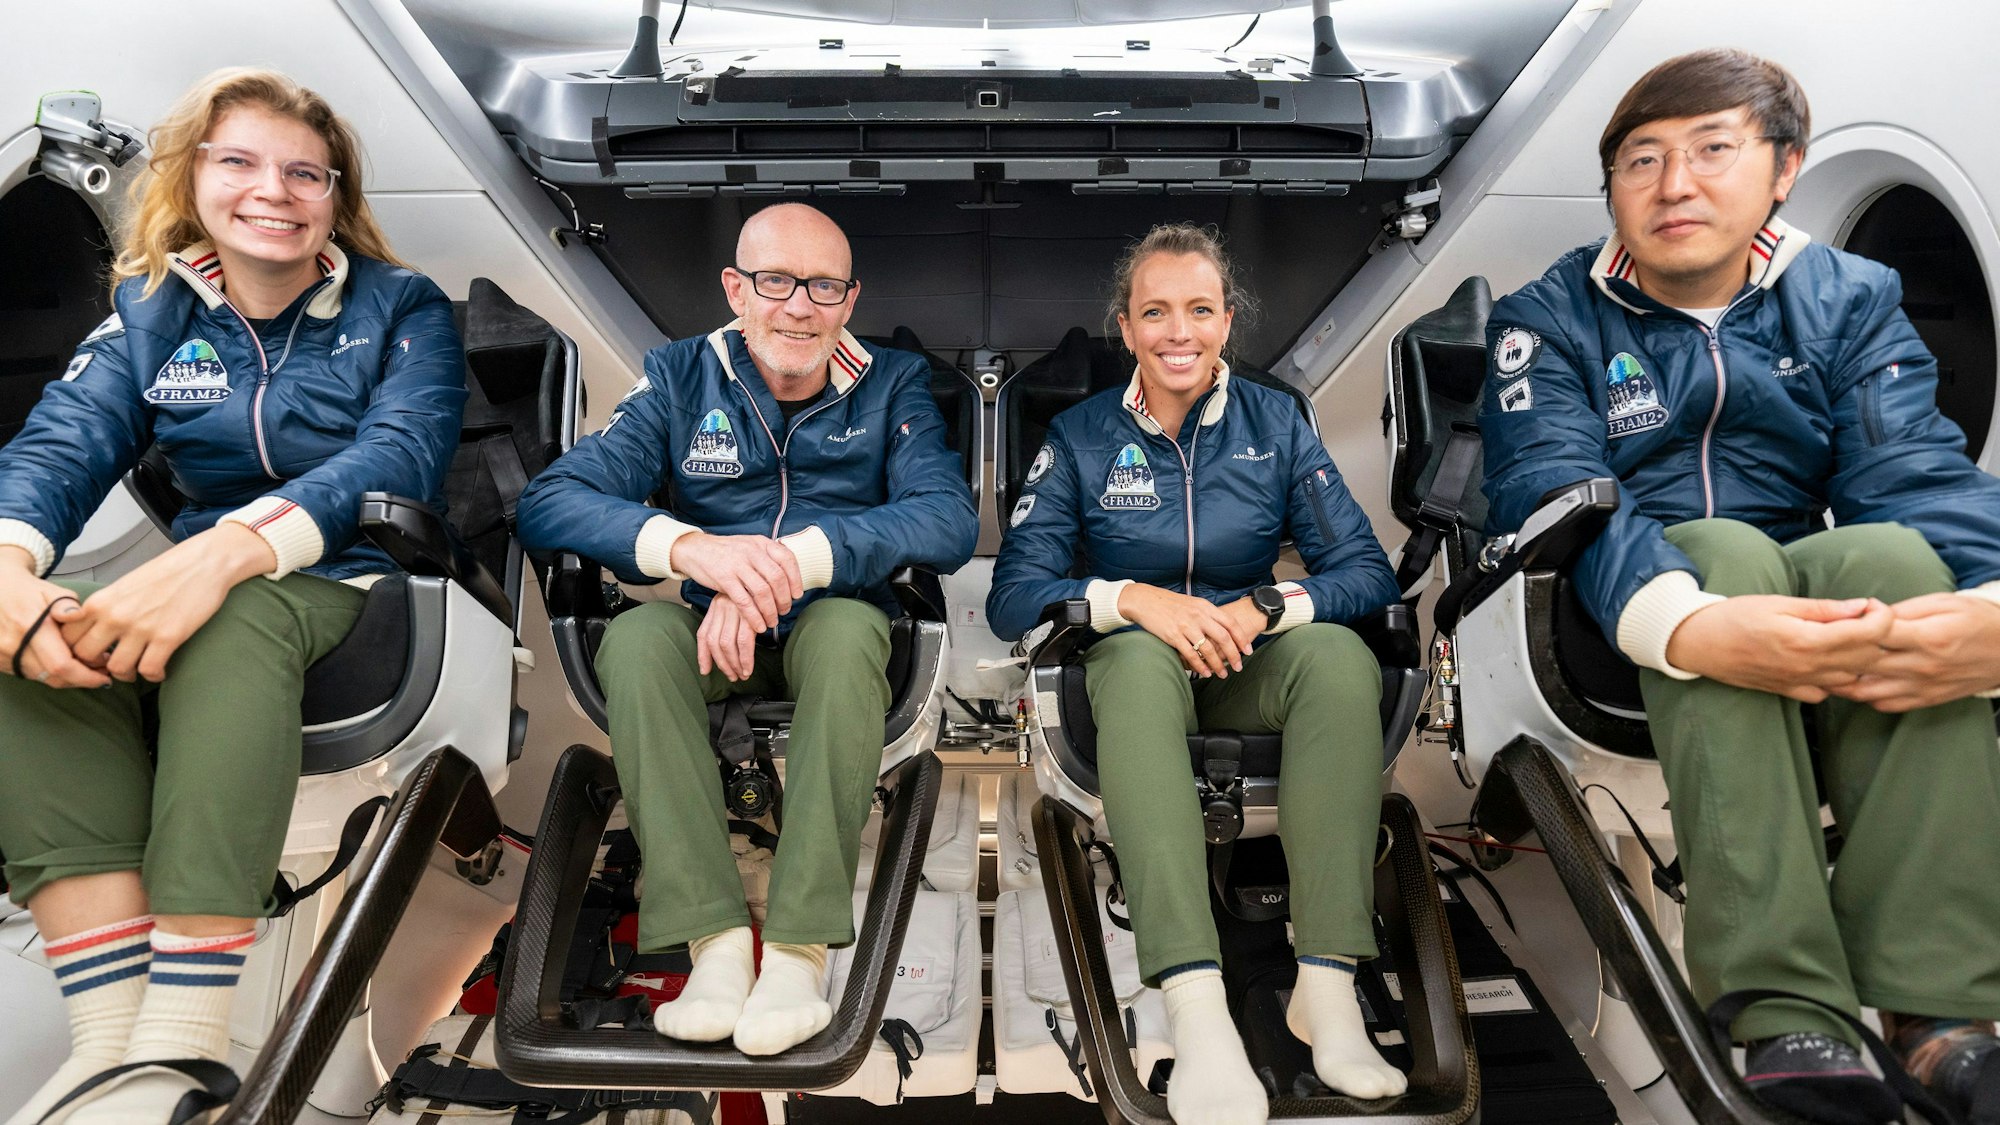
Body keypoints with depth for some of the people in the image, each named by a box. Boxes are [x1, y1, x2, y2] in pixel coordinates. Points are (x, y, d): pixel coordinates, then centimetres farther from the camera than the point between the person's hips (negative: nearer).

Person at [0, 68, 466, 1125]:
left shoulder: (401, 310, 1)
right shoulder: (151, 313, 12)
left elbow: (400, 453, -17)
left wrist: (224, 553, -34)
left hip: (365, 586, -4)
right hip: (200, 575, 5)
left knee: (234, 619, -37)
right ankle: (108, 1040, -30)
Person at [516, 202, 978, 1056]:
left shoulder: (892, 385, 2)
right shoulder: (680, 376, 3)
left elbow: (950, 519, -15)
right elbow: (549, 501, -10)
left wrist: (795, 559, -31)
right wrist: (689, 546, -31)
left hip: (829, 623, -1)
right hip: (705, 624, 1)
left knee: (848, 629, -35)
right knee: (634, 637, -31)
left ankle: (799, 951, -35)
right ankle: (715, 943, -34)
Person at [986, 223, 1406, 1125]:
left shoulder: (1275, 424, 3)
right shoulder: (1081, 437, 0)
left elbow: (1366, 573, -4)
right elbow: (1014, 595, -8)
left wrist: (1264, 607, -23)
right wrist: (1135, 599, -25)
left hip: (1251, 663, 2)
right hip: (1136, 658, -1)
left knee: (1342, 655, -31)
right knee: (1140, 659, -37)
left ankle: (1327, 985, -34)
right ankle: (1194, 1005, -48)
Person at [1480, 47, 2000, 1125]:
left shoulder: (1851, 300, 8)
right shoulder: (1551, 321, 0)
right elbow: (1553, 493, -19)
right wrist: (1690, 624, -41)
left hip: (1817, 588, 3)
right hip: (1621, 621, -2)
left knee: (1896, 554, -29)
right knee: (1728, 551, -33)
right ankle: (1788, 1012, -41)